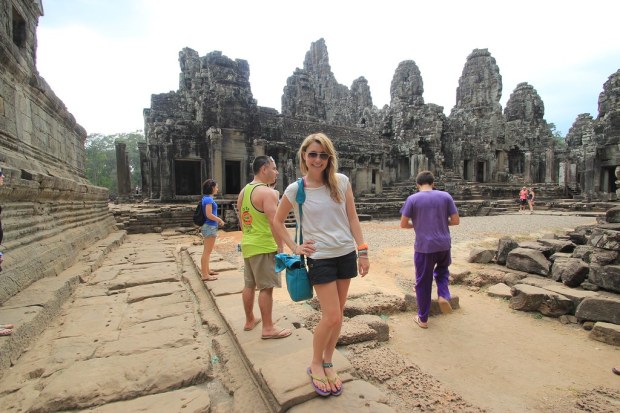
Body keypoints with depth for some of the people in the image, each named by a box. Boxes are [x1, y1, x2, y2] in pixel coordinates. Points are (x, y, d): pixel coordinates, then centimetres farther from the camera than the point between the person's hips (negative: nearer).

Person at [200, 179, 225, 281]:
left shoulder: (207, 198, 12)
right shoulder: (208, 199, -17)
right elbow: (209, 215, -22)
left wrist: (217, 220, 13)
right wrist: (220, 220, -11)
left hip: (208, 226, 10)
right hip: (210, 227, -10)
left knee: (207, 251, 18)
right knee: (207, 252, -4)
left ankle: (207, 271, 30)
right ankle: (205, 275, 2)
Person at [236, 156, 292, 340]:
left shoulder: (243, 191, 12)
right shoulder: (267, 192, -16)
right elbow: (274, 222, -23)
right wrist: (280, 247, -18)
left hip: (247, 245, 9)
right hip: (264, 247, -9)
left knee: (249, 285, 17)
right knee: (266, 287, -1)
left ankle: (249, 321, 31)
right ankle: (268, 328, 7)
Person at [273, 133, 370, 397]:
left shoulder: (341, 182, -1)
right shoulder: (295, 190, -7)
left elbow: (352, 218, 3)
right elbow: (278, 222, 6)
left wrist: (363, 252, 1)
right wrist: (295, 248, -2)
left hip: (346, 254, 4)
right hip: (320, 258, -3)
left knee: (337, 315, 13)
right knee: (331, 317, -3)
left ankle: (328, 363, 34)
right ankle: (315, 364, 24)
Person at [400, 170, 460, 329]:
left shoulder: (412, 199, -5)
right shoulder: (445, 196, 0)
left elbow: (403, 224, -5)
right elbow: (456, 220, 1)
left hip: (424, 247, -2)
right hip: (444, 245, 3)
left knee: (423, 282, 10)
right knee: (442, 269, 31)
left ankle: (423, 319, 20)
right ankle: (444, 295, 7)